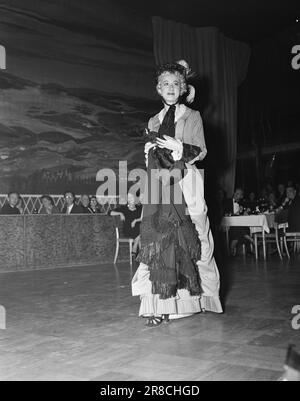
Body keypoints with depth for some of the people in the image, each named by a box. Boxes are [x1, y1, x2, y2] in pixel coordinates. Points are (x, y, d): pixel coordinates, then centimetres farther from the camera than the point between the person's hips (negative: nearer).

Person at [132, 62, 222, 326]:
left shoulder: (192, 116, 8)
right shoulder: (153, 122, 19)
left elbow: (200, 152, 2)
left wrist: (179, 147, -13)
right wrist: (149, 151, 0)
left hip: (185, 184, -3)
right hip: (159, 185, 3)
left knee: (187, 241, -6)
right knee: (158, 241, -6)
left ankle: (193, 297, 7)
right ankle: (161, 304, -5)